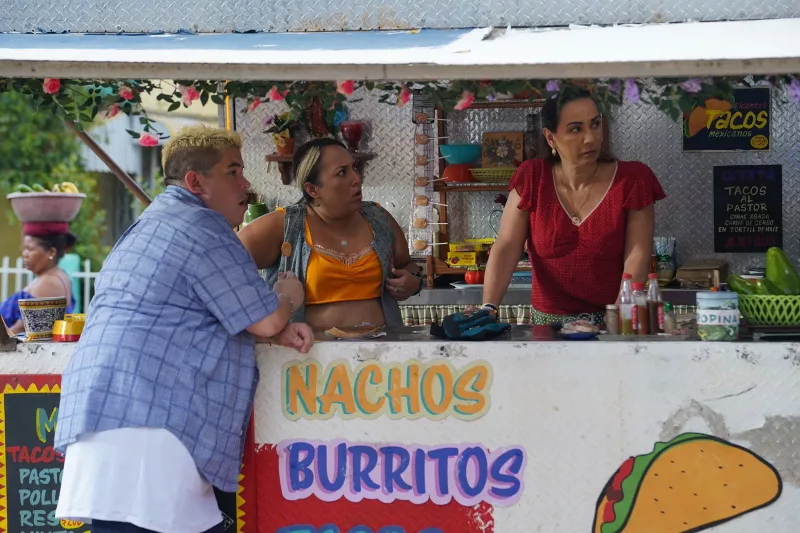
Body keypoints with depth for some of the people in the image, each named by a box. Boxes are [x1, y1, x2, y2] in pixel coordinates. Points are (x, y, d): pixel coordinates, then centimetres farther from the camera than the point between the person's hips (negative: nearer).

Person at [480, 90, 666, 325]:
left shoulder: (632, 180, -2)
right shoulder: (532, 179, 3)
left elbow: (636, 261, -6)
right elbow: (506, 249, -2)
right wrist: (488, 308, -16)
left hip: (610, 323, 0)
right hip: (548, 323, 1)